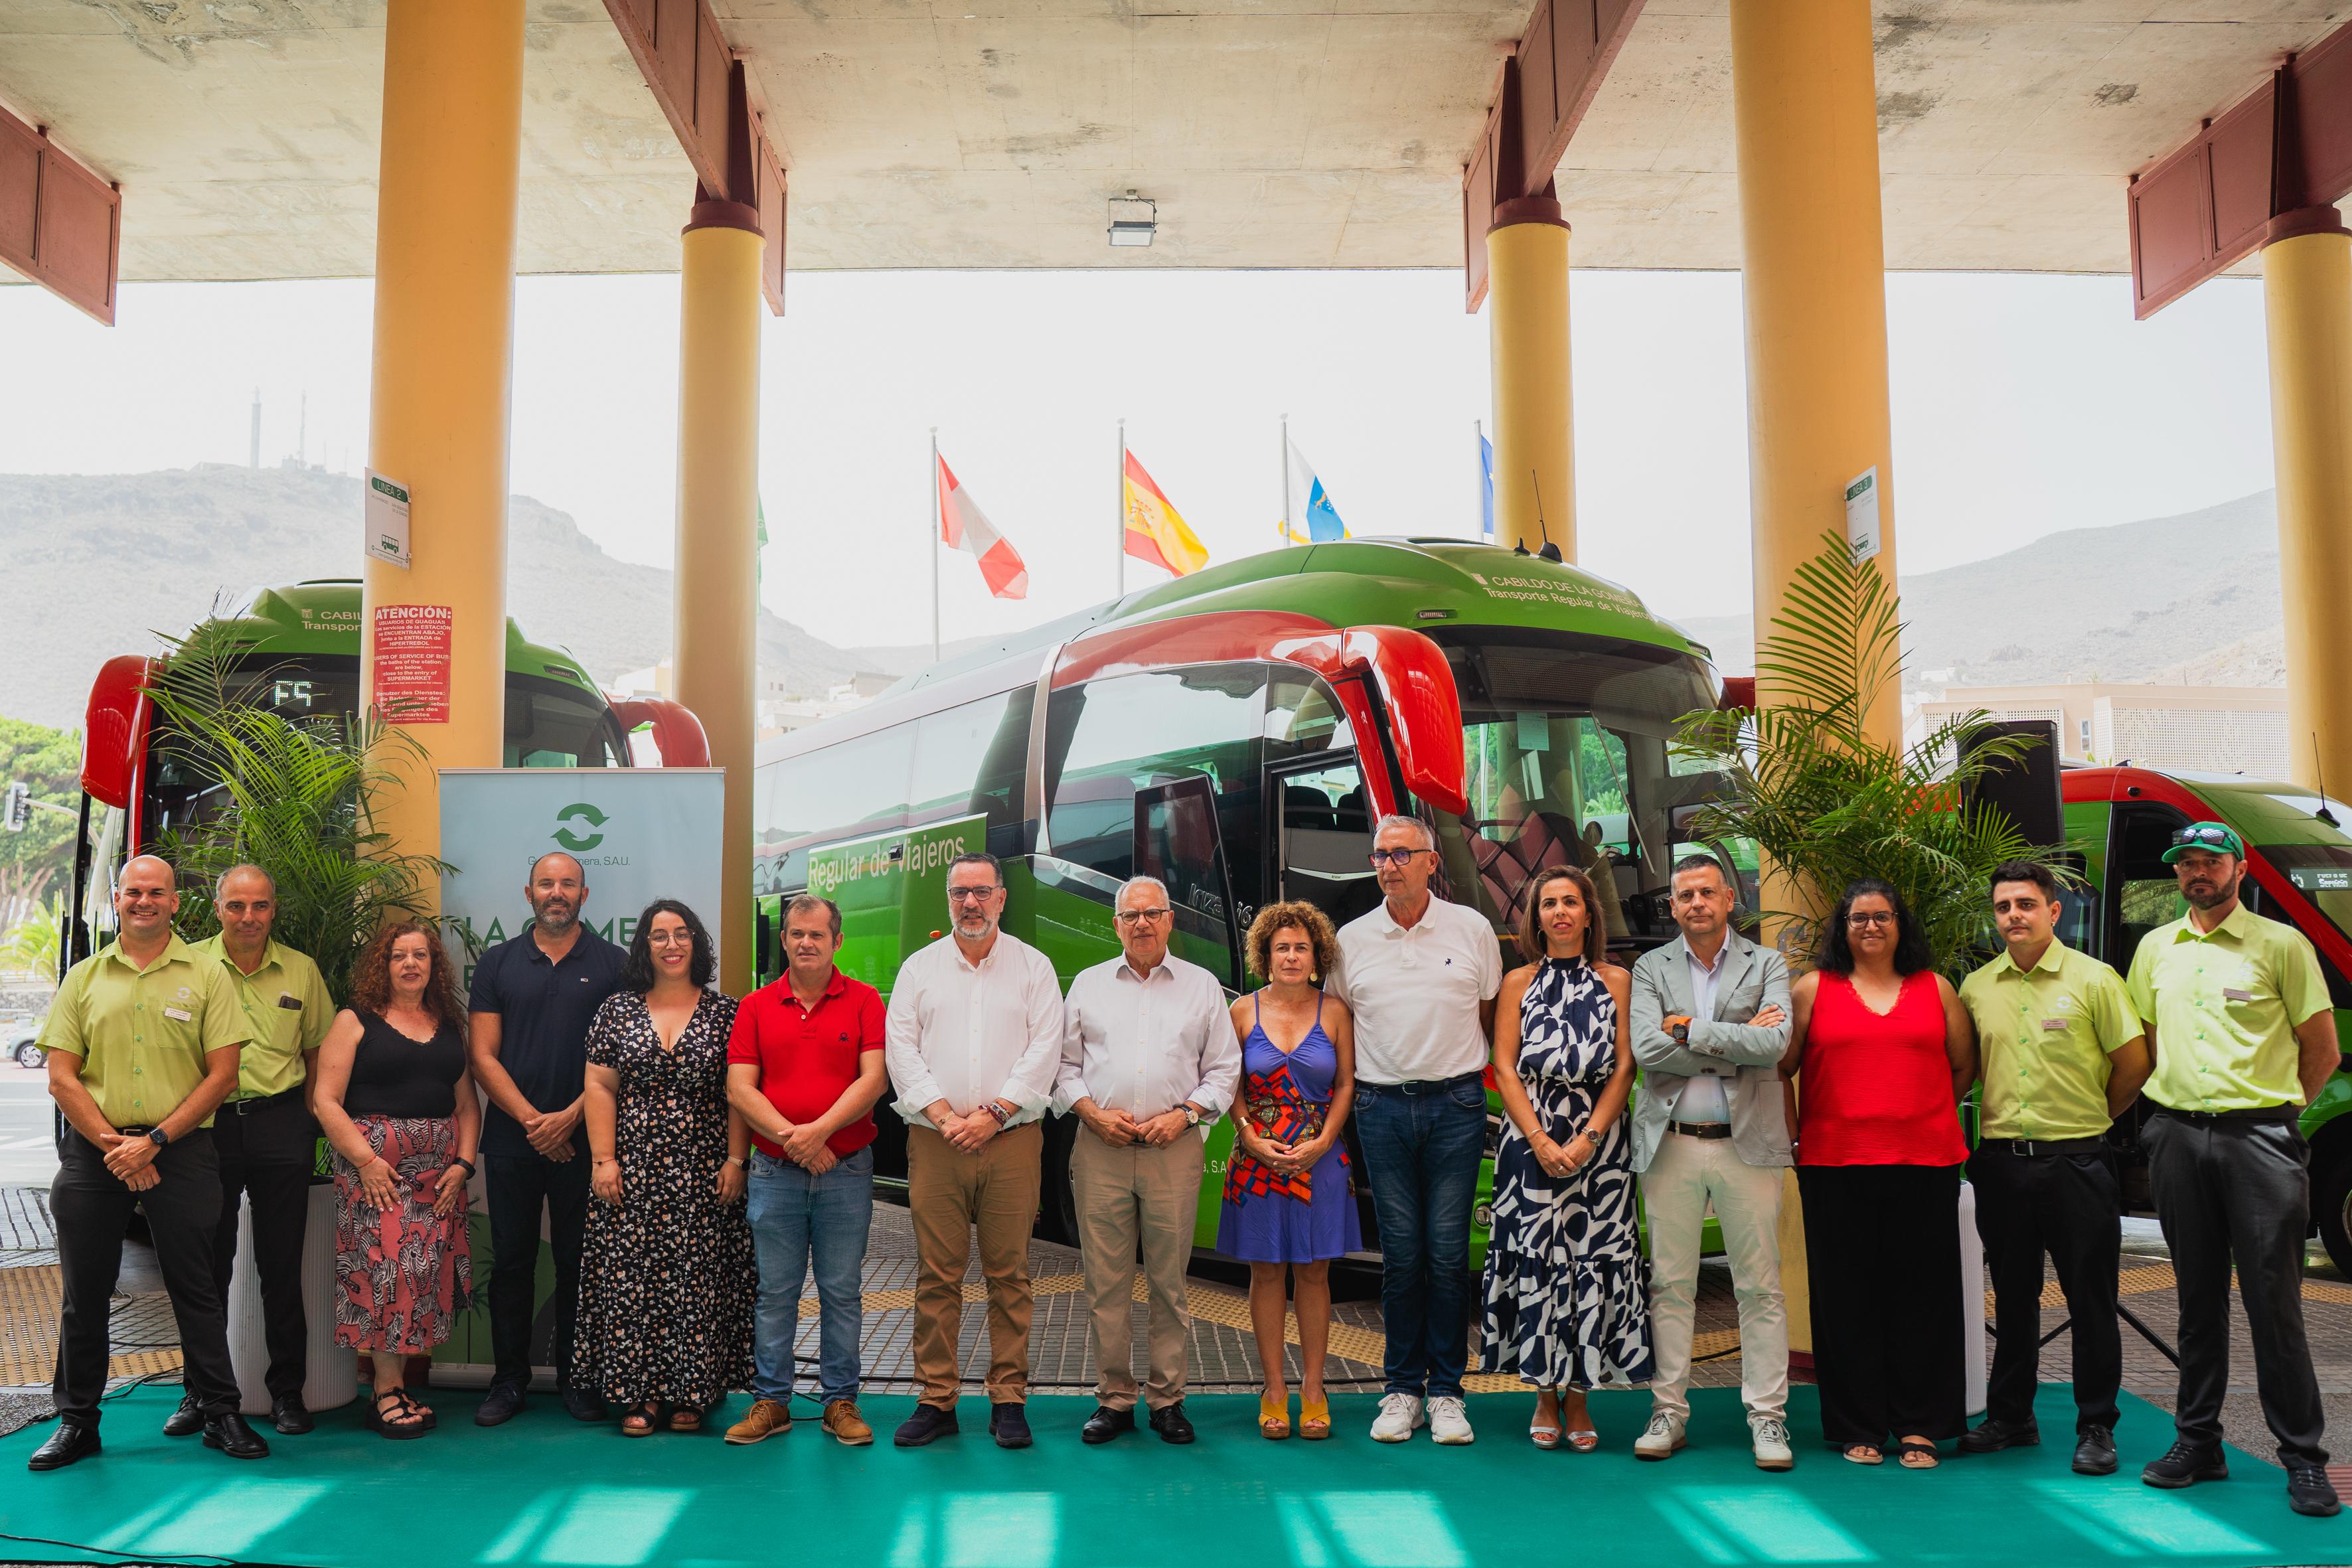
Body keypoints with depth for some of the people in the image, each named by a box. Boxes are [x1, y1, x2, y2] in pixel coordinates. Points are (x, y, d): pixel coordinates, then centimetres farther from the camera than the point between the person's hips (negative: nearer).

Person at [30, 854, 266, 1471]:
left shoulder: (204, 975, 3)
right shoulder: (84, 978, 9)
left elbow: (222, 1075, -2)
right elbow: (61, 1078, 4)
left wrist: (153, 1141, -10)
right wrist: (112, 1144, -9)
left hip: (182, 1149, -2)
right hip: (93, 1149, 2)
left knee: (196, 1287, 3)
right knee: (84, 1291, 8)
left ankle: (221, 1414, 12)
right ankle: (76, 1421, 22)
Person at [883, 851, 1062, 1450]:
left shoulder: (1033, 966, 8)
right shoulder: (919, 968, 12)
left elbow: (1044, 1051, -1)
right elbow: (901, 1047, 4)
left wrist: (992, 1114, -10)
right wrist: (944, 1115, -8)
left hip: (1011, 1139, -1)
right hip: (934, 1142, 1)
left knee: (1009, 1274, 1)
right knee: (936, 1275, 2)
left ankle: (1008, 1399, 9)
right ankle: (936, 1400, 10)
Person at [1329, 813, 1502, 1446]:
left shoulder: (1472, 929, 3)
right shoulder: (1352, 939, 5)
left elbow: (1491, 1016, 12)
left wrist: (1467, 1080, 11)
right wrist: (1355, 1091, 8)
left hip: (1454, 1106, -1)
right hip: (1382, 1108, 1)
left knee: (1448, 1252, 1)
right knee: (1400, 1253, 4)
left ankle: (1446, 1391, 11)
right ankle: (1402, 1389, 13)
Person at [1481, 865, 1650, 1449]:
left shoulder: (1616, 981, 7)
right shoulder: (1519, 982, 9)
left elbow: (1624, 1069, 0)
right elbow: (1505, 1069, 1)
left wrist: (1588, 1137, -11)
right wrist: (1541, 1139, -11)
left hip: (1599, 1141, 0)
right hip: (1530, 1140, 0)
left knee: (1594, 1259, -1)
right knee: (1535, 1258, -1)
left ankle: (1579, 1397, 10)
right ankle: (1545, 1398, 10)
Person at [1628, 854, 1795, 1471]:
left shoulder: (1767, 965, 5)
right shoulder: (1650, 969, 8)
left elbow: (1774, 1044, -12)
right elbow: (1647, 1050, -8)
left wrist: (1690, 1030, -11)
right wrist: (1735, 1042, -10)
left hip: (1747, 1142, -1)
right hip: (1671, 1143, 1)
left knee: (1760, 1285, 2)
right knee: (1670, 1283, 6)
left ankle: (1767, 1417, 11)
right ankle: (1669, 1411, 14)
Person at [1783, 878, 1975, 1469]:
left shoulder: (1936, 988, 11)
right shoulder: (1812, 989, 5)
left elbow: (1964, 1066, 17)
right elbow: (1781, 1066, 6)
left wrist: (1925, 1114, 13)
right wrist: (1793, 1132, 1)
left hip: (1925, 1163, 1)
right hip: (1836, 1164, -1)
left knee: (1921, 1293, 4)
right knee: (1847, 1296, 3)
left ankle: (1919, 1425, 15)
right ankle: (1859, 1427, 14)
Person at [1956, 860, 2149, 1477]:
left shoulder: (2093, 979, -4)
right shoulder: (1976, 988, 6)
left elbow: (2134, 1061, 0)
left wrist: (2092, 1117, 8)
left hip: (2075, 1160, -3)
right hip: (2001, 1161, 3)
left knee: (2090, 1299, 3)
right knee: (2013, 1298, 13)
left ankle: (2096, 1427, 15)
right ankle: (2010, 1418, 24)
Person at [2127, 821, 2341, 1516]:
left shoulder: (2281, 944, 0)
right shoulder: (2155, 949, 12)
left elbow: (2322, 1051, 2)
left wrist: (2273, 1108, 4)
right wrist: (2176, 1106, 12)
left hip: (2258, 1137, -4)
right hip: (2178, 1138, 4)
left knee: (2273, 1301, -3)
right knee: (2199, 1297, 11)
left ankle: (2303, 1458, 6)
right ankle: (2197, 1442, 18)